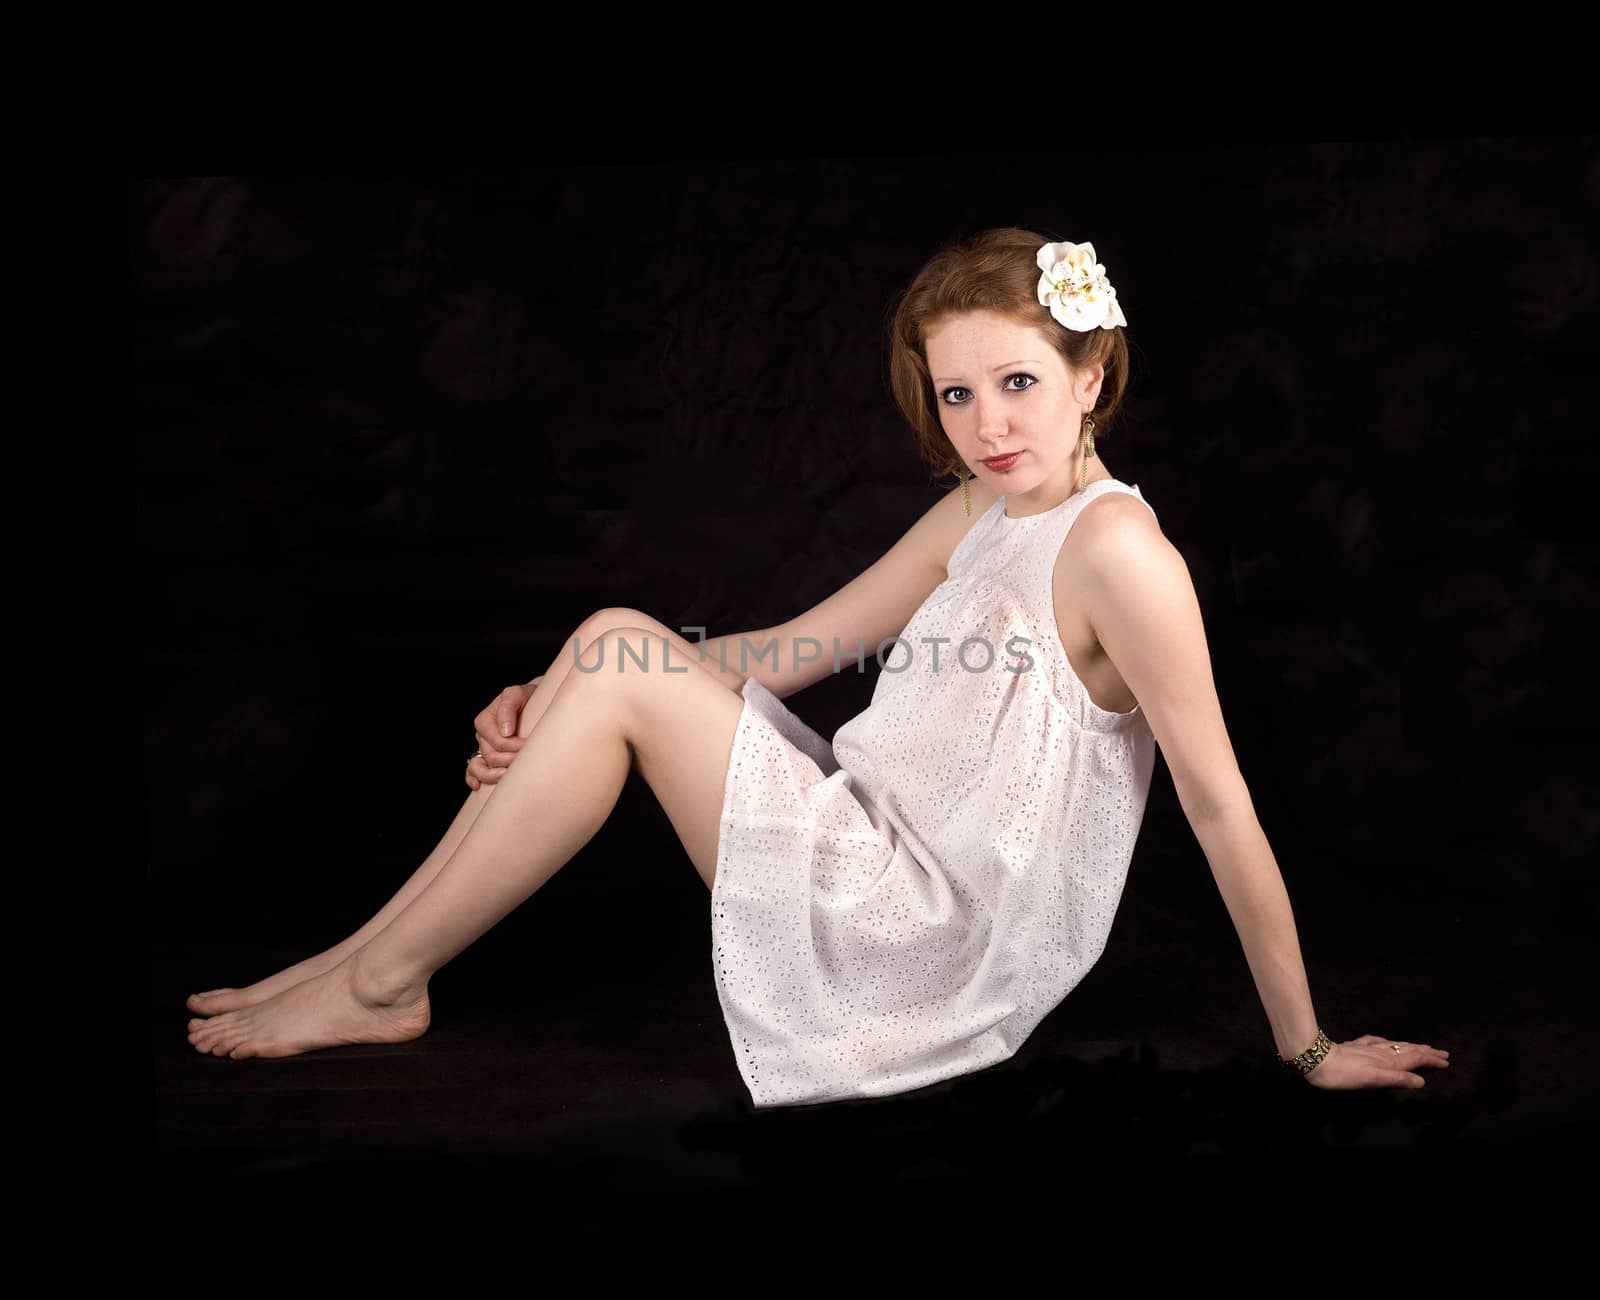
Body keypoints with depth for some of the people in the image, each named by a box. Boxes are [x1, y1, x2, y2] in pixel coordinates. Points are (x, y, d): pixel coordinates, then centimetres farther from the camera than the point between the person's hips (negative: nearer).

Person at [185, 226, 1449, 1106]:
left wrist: (1306, 1048, -9)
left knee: (623, 676, -16)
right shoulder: (977, 513, 10)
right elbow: (791, 649, 10)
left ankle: (382, 988, -1)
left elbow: (1223, 805, -15)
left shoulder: (1117, 549, -17)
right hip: (878, 871, 8)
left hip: (938, 947, -8)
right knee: (615, 640, 1)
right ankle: (370, 953, 6)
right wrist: (551, 708, 0)